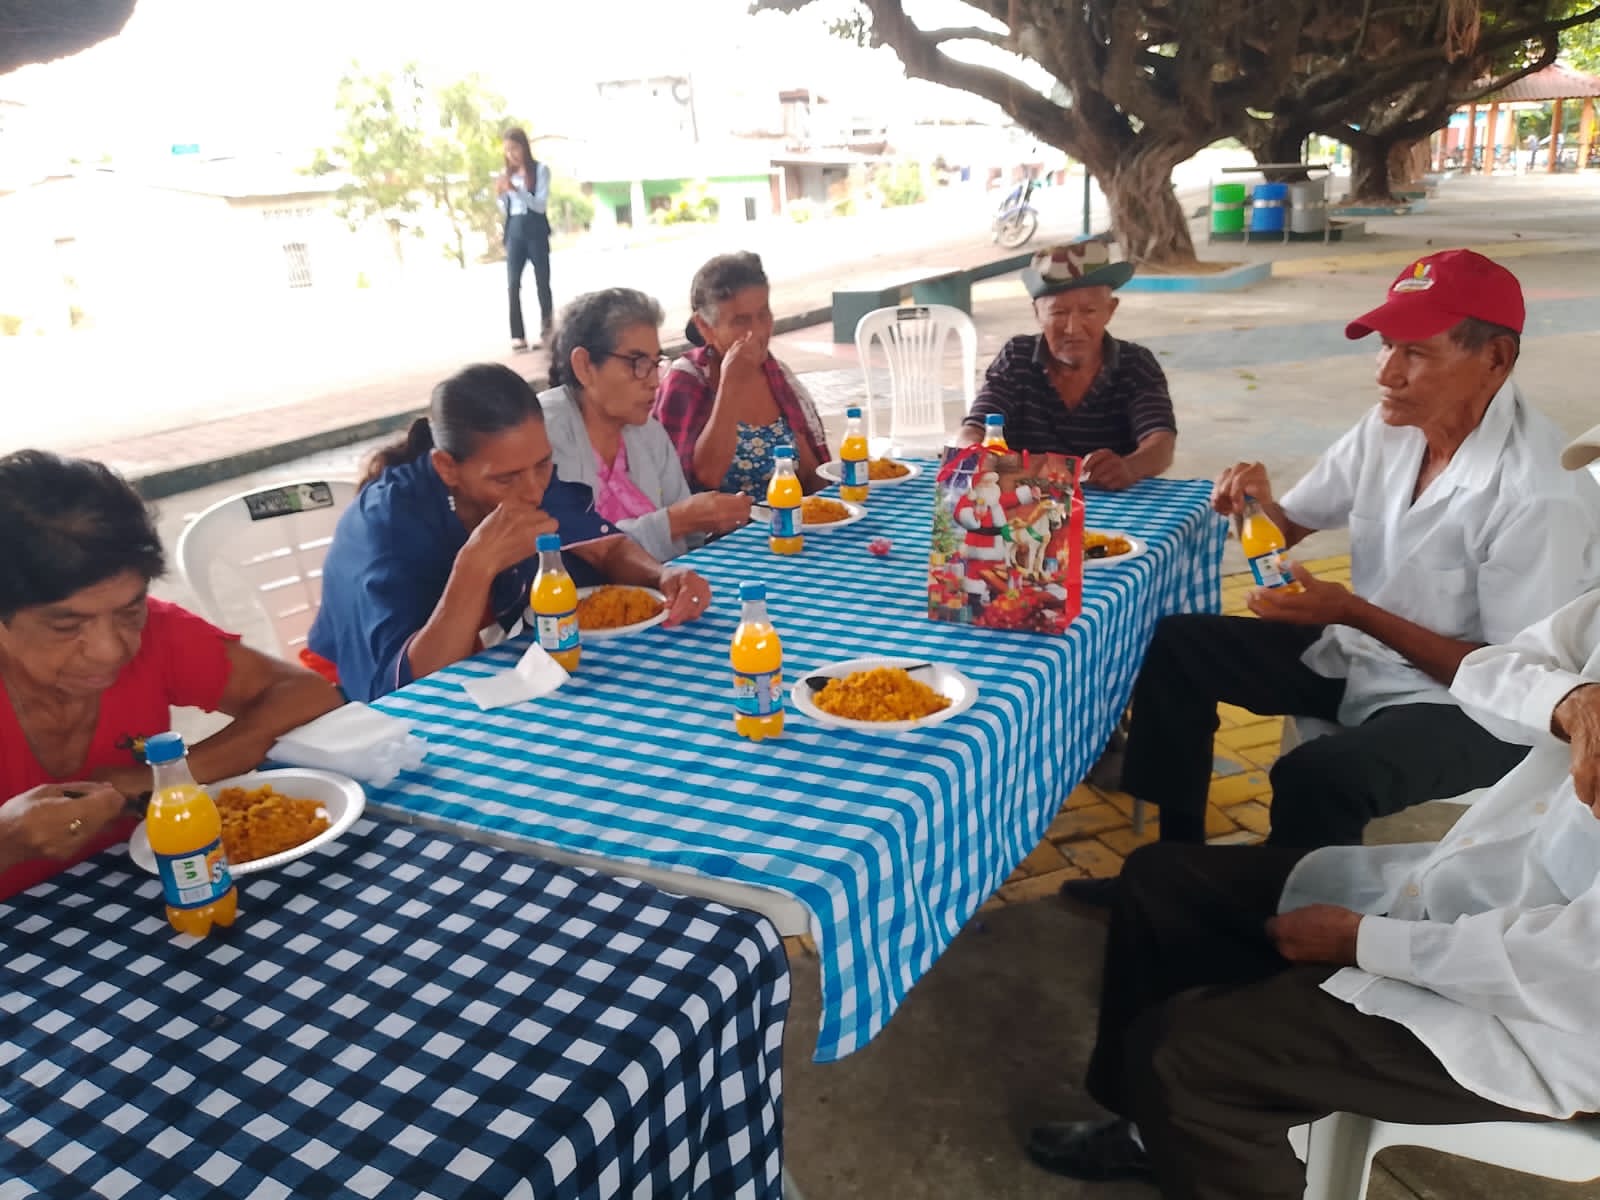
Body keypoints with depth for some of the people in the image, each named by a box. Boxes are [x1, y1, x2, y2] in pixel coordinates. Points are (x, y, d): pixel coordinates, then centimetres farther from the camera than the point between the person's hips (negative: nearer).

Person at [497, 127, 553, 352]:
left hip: (535, 229, -3)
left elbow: (541, 205, -9)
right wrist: (500, 195, -3)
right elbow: (505, 211, 17)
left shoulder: (540, 170, 0)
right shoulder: (506, 174, 12)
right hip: (514, 230, 3)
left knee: (542, 282, 3)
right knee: (513, 284, -7)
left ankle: (547, 331, 10)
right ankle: (518, 335, -7)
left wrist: (516, 189, -19)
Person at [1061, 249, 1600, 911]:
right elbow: (1291, 527, 8)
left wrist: (1353, 612, -28)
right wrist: (1259, 502, -16)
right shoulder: (1390, 428, -5)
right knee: (1176, 645, -2)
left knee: (1315, 779, -35)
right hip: (1358, 651, 8)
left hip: (1469, 705, -7)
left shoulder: (1541, 493, -26)